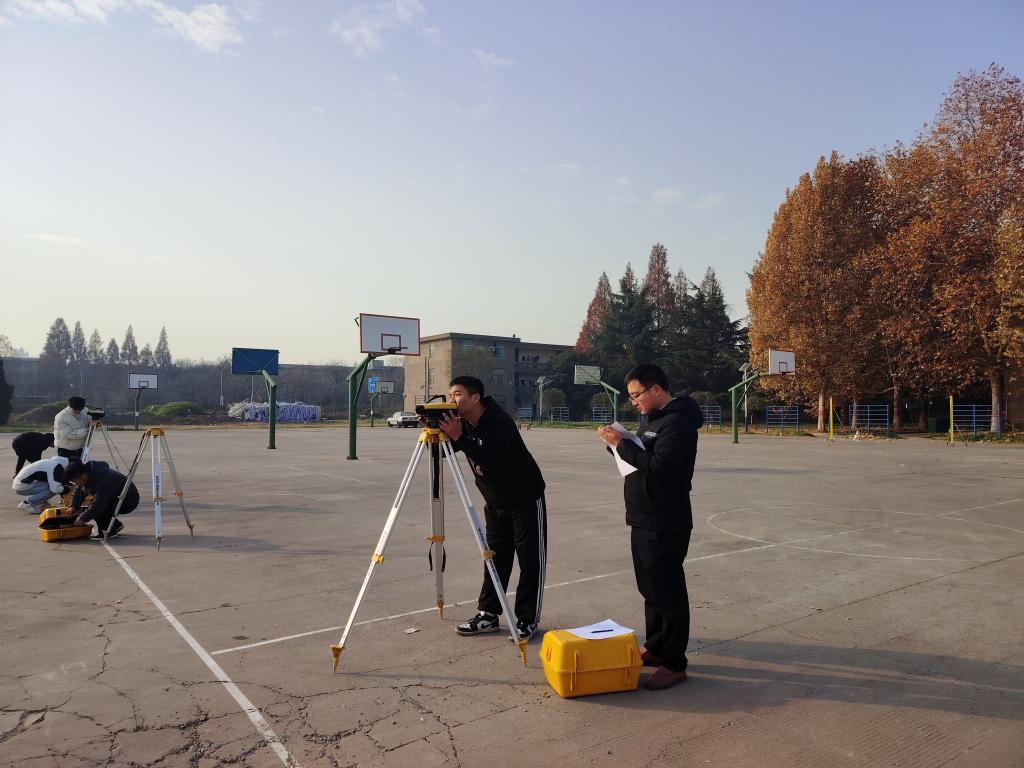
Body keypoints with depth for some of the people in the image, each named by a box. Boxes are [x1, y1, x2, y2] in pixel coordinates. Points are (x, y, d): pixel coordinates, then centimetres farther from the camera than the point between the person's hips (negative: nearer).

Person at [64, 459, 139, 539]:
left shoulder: (102, 480, -33)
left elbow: (98, 503, -33)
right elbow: (79, 492, 9)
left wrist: (83, 518, -26)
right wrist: (74, 506, -5)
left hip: (129, 499, -10)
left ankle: (108, 532, -13)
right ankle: (116, 525, 10)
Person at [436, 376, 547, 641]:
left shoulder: (500, 422, -25)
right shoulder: (462, 424, -2)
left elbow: (493, 460, -35)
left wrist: (459, 438, -36)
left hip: (526, 500, -7)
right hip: (495, 502, 7)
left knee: (531, 561, 0)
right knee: (495, 559, 11)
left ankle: (528, 620, 8)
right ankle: (488, 615, 19)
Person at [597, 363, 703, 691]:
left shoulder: (678, 422, -17)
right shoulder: (650, 418, 14)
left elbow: (658, 465, -27)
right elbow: (639, 456, 19)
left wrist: (621, 445, -22)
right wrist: (617, 441, 1)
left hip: (665, 525, -10)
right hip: (643, 519, 10)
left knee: (667, 592, -2)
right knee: (650, 588, 18)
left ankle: (674, 664, 10)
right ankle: (655, 649, 32)